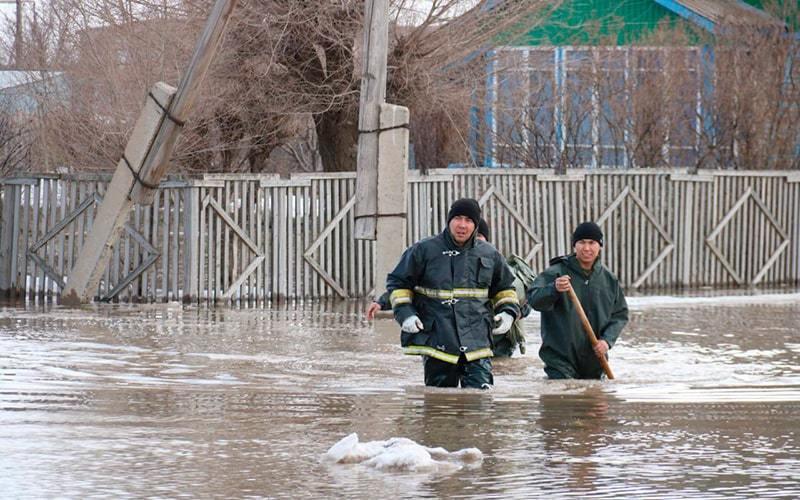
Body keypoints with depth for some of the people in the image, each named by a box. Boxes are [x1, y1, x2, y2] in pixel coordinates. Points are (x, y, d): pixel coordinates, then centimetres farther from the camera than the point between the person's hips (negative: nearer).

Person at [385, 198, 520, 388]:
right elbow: (398, 282, 9)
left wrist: (508, 312, 7)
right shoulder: (424, 250, 1)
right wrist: (404, 314, -5)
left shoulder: (489, 254, 10)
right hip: (437, 341, -1)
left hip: (477, 341, 1)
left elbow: (504, 287, 26)